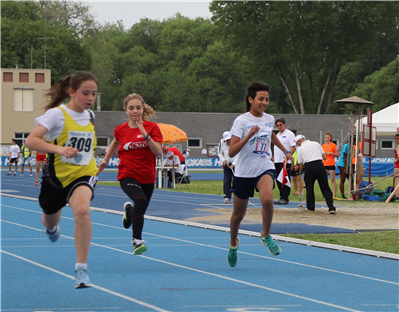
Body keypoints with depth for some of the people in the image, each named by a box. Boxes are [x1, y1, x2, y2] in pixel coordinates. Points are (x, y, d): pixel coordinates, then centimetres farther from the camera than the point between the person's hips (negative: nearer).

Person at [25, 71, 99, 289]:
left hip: (83, 175, 1)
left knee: (82, 210, -31)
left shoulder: (90, 116, 2)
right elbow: (31, 141, -28)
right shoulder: (57, 114, -16)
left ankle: (81, 269, -25)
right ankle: (52, 227, 64)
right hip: (57, 175, -1)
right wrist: (58, 149, -40)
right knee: (50, 222, 21)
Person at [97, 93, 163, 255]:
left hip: (147, 176, 2)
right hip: (127, 175, -2)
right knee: (141, 200, -29)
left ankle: (129, 210, 52)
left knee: (140, 213, 13)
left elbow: (158, 153, -17)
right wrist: (106, 160, 23)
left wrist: (146, 135, -27)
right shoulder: (120, 129, -1)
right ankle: (137, 241, -21)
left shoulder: (152, 127, -6)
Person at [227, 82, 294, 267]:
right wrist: (249, 135, -29)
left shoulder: (269, 119, 4)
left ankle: (266, 236, -9)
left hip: (265, 169, 2)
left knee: (267, 198, -31)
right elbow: (231, 152, -20)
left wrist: (285, 151, 35)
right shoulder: (241, 121, -11)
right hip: (244, 172, -2)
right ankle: (233, 243, 41)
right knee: (238, 214, 10)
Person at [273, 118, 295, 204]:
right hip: (277, 162, 8)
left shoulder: (289, 134, -5)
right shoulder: (277, 135, 20)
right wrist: (273, 158, 17)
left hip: (285, 162, -8)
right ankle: (282, 197, 12)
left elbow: (293, 147, -13)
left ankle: (285, 198, -7)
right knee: (279, 181, 7)